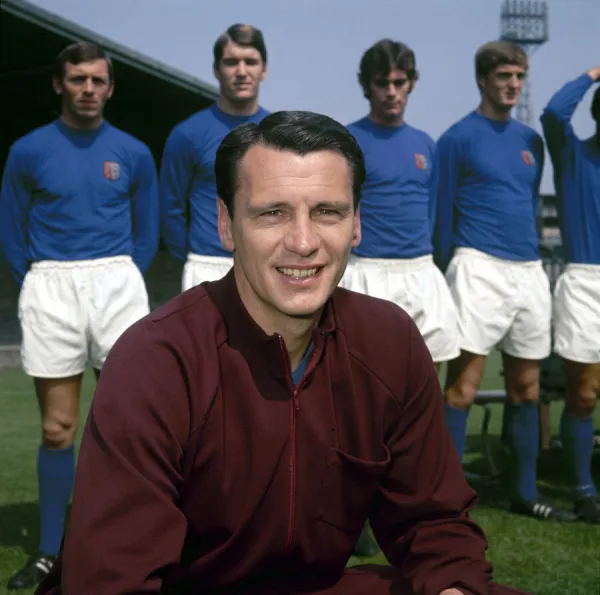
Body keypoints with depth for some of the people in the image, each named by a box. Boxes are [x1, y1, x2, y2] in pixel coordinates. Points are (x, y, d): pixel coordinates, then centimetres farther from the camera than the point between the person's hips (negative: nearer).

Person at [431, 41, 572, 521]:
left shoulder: (530, 140, 16)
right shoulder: (459, 138, -2)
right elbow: (442, 212, -1)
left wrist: (534, 258, 17)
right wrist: (448, 275, -2)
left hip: (530, 270, 6)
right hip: (480, 269, -6)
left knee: (526, 388, 11)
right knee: (464, 387, -9)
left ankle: (524, 492, 21)